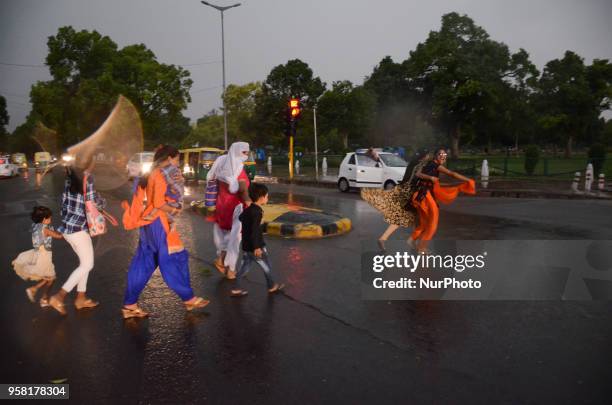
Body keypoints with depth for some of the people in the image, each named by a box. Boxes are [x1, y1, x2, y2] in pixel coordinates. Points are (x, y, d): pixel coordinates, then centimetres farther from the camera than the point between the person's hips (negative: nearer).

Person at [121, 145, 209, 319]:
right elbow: (159, 203, -21)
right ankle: (188, 298, 12)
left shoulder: (152, 174, 15)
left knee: (143, 264, 11)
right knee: (175, 260, 1)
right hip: (158, 223, -9)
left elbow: (152, 199, 15)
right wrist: (174, 210, -7)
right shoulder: (160, 175, -14)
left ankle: (130, 305, 14)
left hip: (149, 223, 9)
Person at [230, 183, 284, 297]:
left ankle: (236, 289, 13)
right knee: (266, 266, 10)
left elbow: (241, 217, 25)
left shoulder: (248, 209, 5)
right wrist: (257, 247, -28)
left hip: (245, 245, 8)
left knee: (245, 266, 14)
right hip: (255, 246, -8)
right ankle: (272, 286, 25)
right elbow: (255, 230, -28)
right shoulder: (257, 212, -21)